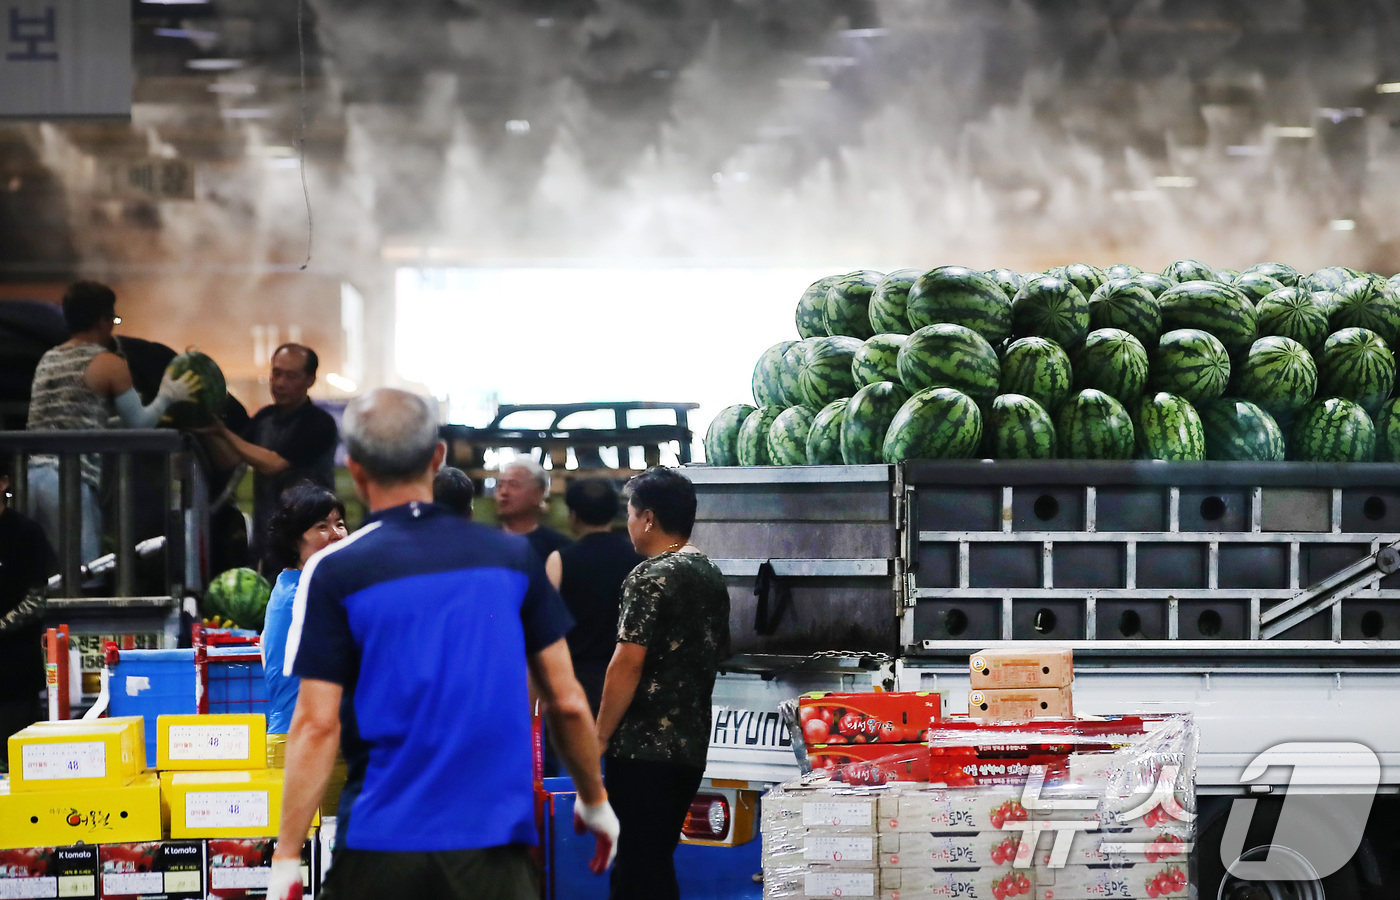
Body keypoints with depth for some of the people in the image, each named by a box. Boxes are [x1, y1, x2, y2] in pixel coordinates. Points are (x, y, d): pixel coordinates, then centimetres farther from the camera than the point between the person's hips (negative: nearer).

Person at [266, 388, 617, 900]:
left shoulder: (334, 573, -4)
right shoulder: (513, 556, 4)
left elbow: (318, 726, -9)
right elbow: (566, 702, 6)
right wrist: (594, 801, 21)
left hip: (380, 846, -2)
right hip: (495, 840, 2)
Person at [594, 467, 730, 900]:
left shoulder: (650, 578, -14)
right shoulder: (711, 576, 12)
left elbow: (628, 664, -18)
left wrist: (600, 736, -12)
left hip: (644, 747, -8)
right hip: (692, 745, 9)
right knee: (655, 860, 15)